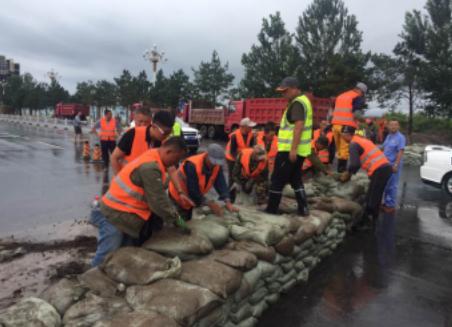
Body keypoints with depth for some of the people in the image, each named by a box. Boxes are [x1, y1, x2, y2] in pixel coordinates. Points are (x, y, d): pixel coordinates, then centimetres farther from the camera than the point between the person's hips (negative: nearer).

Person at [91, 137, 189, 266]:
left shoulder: (152, 159, 6)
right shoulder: (150, 167, -26)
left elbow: (160, 195, 13)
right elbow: (158, 201, -22)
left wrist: (174, 214, 9)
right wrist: (175, 219, -9)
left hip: (126, 214, 10)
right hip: (115, 214, -10)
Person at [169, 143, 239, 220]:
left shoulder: (217, 165, -15)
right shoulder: (192, 165, -35)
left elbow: (221, 184, -19)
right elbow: (193, 191, -34)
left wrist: (227, 202, -32)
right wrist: (210, 204, -32)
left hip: (192, 198, 6)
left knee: (189, 222, 19)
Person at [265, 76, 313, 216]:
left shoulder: (297, 103, -14)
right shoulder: (302, 101, 18)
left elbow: (299, 126, -25)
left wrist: (293, 149, -28)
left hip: (289, 150, -10)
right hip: (299, 150, 10)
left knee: (277, 180, -1)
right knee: (296, 179, 16)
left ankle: (271, 210, 8)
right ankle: (303, 209, 18)